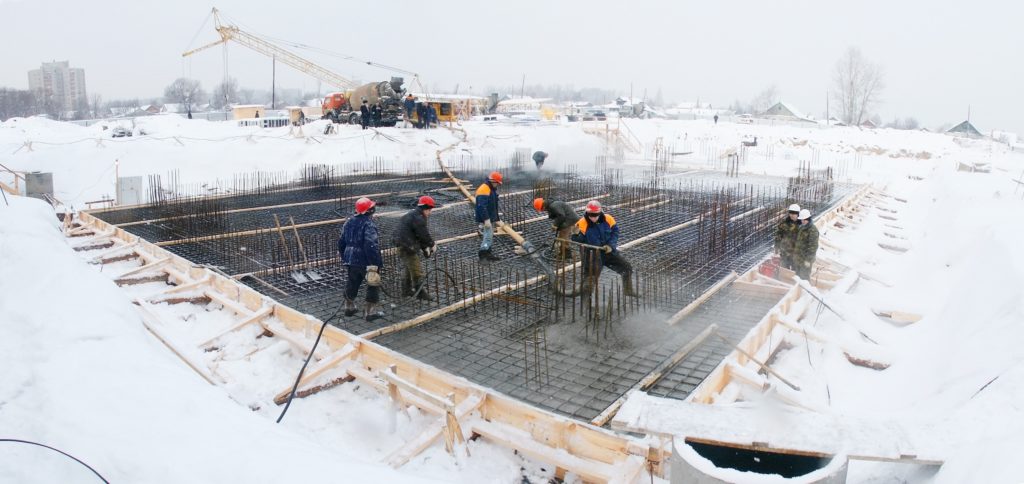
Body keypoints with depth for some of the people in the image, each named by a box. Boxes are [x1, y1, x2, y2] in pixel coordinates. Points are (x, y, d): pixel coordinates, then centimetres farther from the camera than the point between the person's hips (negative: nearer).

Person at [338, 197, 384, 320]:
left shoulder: (349, 222, 7)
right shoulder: (368, 224, -19)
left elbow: (341, 242, 15)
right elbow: (371, 245, -28)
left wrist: (345, 257, 26)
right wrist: (374, 264, -25)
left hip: (351, 260, 8)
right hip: (366, 262, -8)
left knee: (352, 283, 23)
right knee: (373, 285, 7)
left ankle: (349, 307, 37)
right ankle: (370, 312, 9)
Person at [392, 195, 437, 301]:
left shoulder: (412, 215, 17)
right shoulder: (418, 217, -17)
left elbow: (419, 234, 20)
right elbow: (424, 234, -17)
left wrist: (425, 247, 16)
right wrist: (432, 244, -1)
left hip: (402, 245, 11)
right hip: (407, 247, -11)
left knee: (409, 268, 24)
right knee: (417, 271, -5)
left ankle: (407, 290, 35)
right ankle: (421, 293, 1)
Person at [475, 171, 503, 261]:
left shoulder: (493, 189, 14)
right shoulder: (483, 189, -20)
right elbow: (482, 206, -27)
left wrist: (496, 218, 22)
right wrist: (486, 219, -30)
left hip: (491, 218, 10)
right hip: (485, 219, -10)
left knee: (490, 236, 15)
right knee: (488, 236, -11)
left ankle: (488, 252, 24)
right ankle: (483, 253, -7)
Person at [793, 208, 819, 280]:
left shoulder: (813, 230, -16)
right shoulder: (801, 228, 11)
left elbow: (813, 245, -20)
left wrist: (808, 259, -21)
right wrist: (794, 254, 20)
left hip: (806, 258, -9)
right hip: (798, 258, 9)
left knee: (804, 278, -3)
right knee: (798, 276, 18)